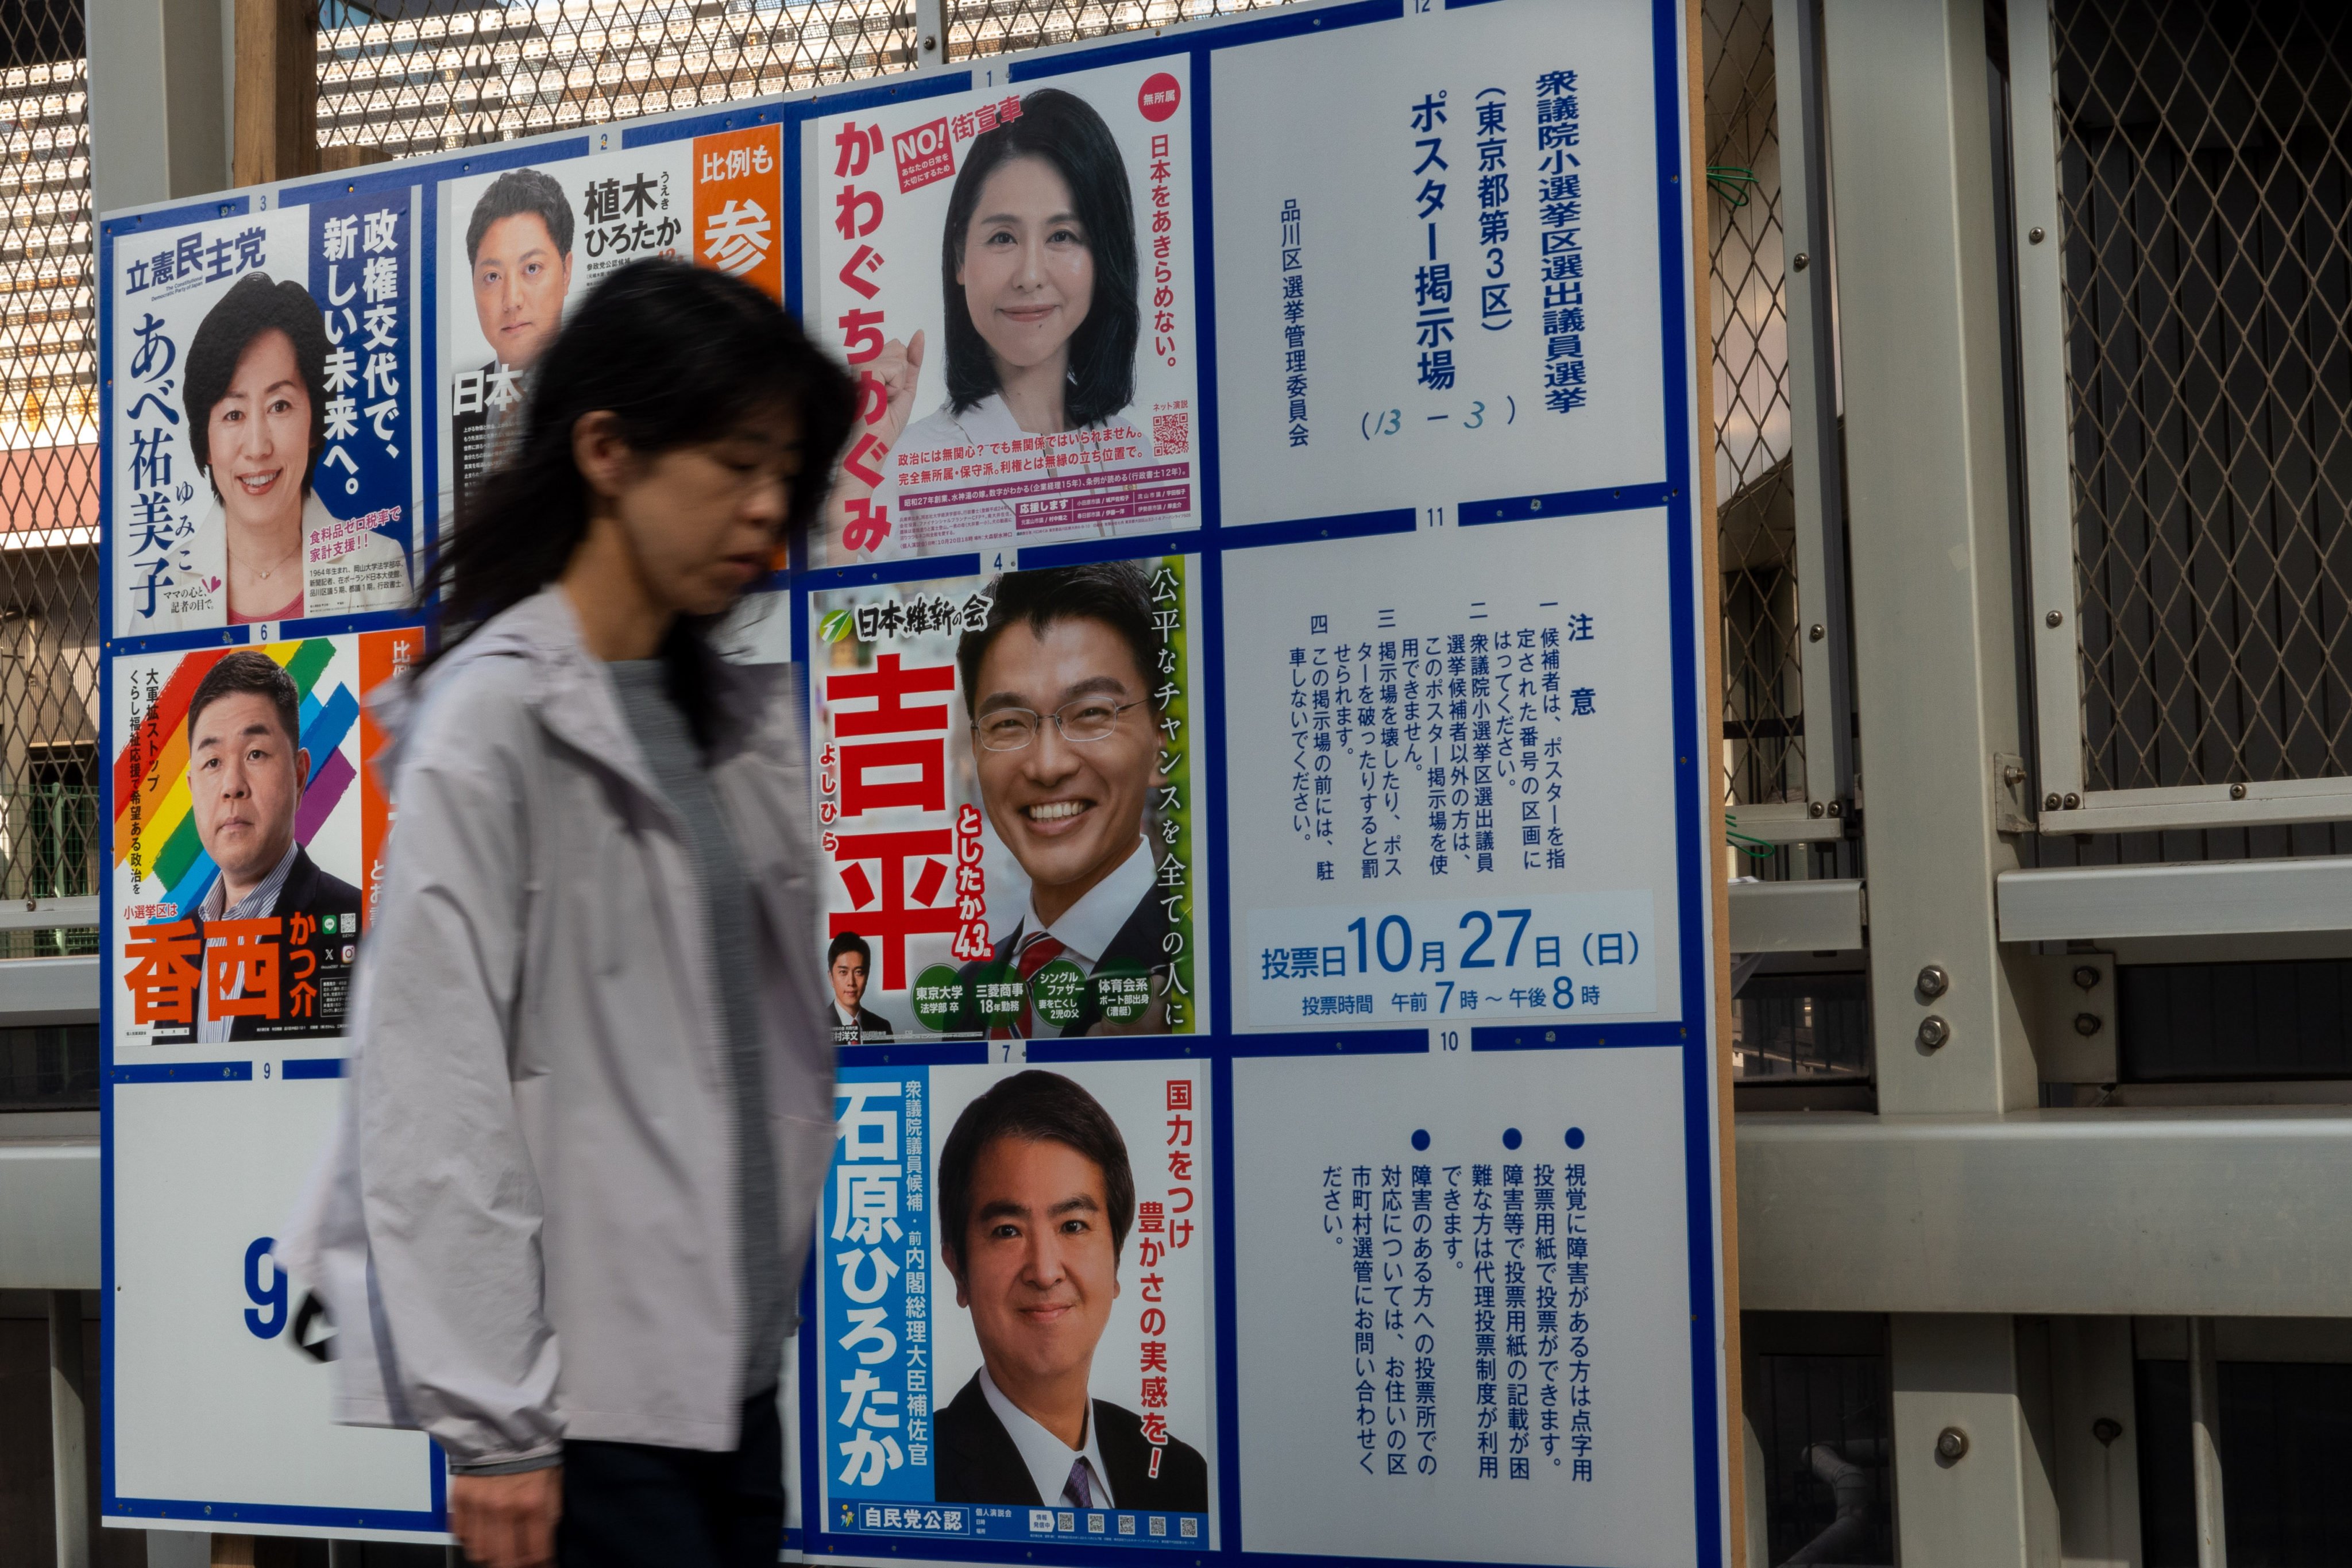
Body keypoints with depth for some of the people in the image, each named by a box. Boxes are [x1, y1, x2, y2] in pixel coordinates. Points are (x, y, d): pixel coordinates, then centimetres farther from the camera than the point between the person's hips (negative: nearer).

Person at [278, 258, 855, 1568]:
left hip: (736, 1364, 7)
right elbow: (440, 1088, -14)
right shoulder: (493, 722, -11)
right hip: (586, 1385, -7)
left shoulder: (746, 718, 11)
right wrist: (491, 1425, -16)